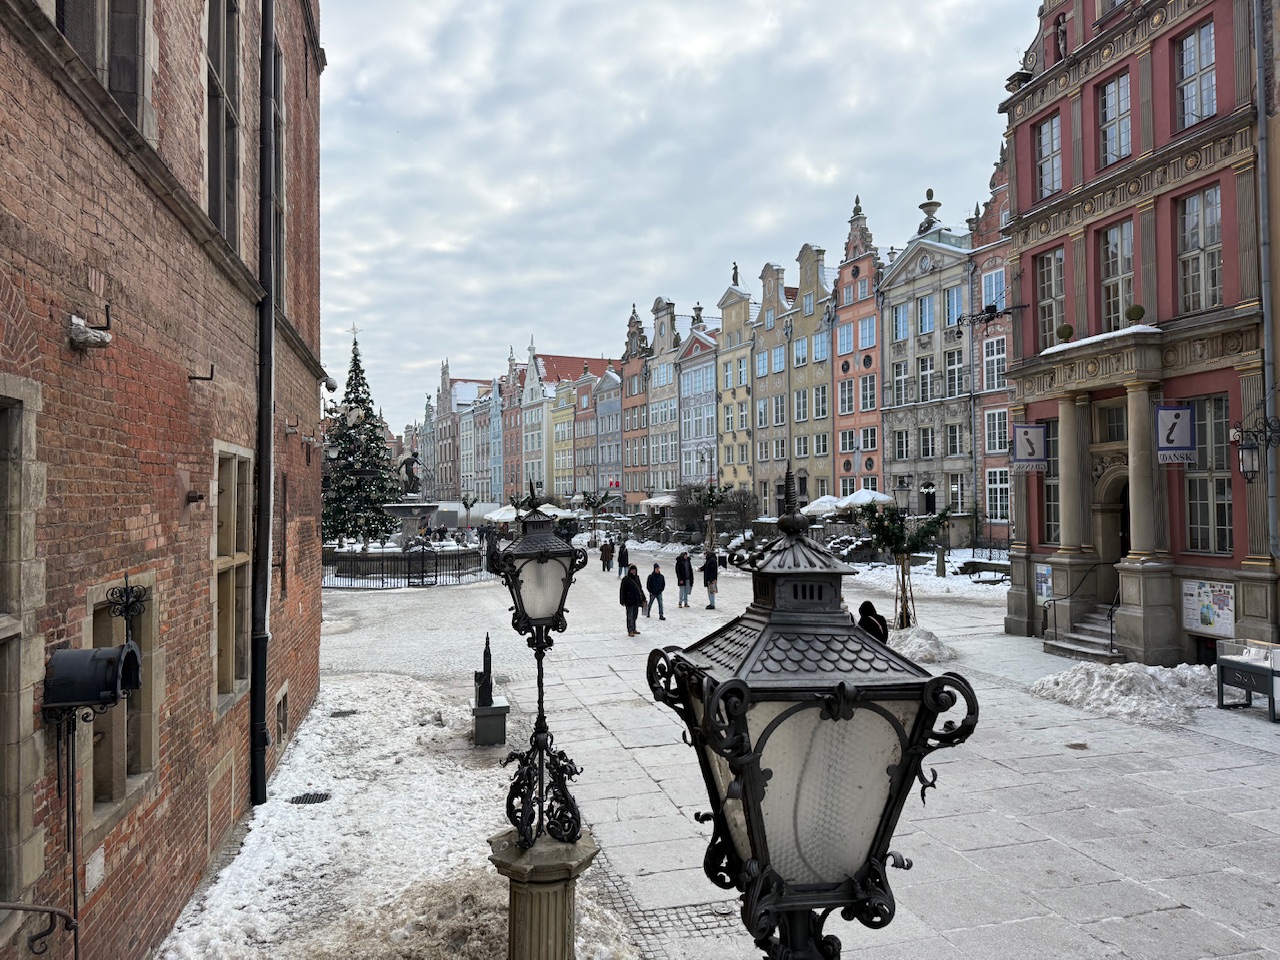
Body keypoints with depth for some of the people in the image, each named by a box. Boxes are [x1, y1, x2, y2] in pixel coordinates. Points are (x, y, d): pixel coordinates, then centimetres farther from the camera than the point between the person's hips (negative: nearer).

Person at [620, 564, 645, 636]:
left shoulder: (637, 578, 10)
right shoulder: (626, 579, -9)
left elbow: (640, 589, 17)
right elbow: (622, 590, -11)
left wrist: (643, 599, 16)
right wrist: (623, 601, -16)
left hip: (636, 600, 7)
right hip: (629, 600, -7)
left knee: (635, 615, 14)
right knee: (630, 616, -3)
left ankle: (633, 629, 25)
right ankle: (630, 631, 2)